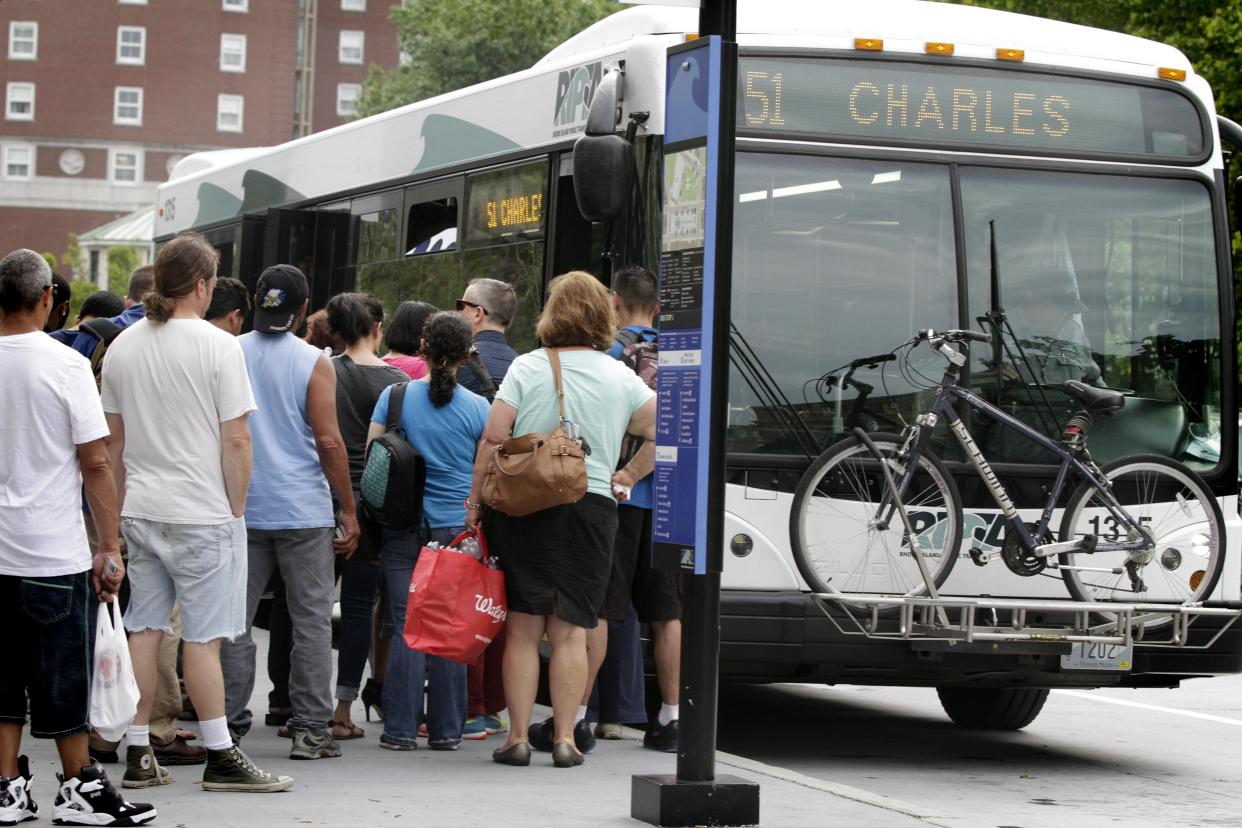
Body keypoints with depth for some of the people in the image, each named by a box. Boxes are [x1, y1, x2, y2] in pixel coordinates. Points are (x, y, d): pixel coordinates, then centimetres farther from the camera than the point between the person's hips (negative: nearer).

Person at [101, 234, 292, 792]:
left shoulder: (123, 346, 8)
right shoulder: (217, 347, -11)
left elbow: (114, 438, 13)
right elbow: (236, 440, -12)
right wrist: (236, 508, -2)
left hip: (141, 512, 6)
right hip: (202, 513, -6)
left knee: (144, 629, 10)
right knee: (203, 636, -3)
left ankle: (138, 755, 13)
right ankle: (220, 757, 1)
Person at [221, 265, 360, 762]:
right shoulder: (312, 363, -6)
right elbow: (328, 441, -9)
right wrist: (349, 511, -3)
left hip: (240, 510, 3)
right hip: (303, 511, -3)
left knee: (234, 619, 8)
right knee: (311, 620, 3)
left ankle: (228, 724, 7)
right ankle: (310, 729, 2)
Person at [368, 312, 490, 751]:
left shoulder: (395, 397, -2)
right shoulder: (477, 407, -1)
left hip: (403, 529, 0)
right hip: (458, 528, 0)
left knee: (406, 627, 2)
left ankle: (401, 728, 1)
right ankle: (446, 729, 7)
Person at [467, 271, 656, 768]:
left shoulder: (527, 368, -1)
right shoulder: (621, 378, 5)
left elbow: (494, 437, -6)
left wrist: (475, 501, 0)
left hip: (523, 508, -1)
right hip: (592, 508, 1)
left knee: (523, 630, 4)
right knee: (570, 631, 5)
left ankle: (518, 737, 2)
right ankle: (565, 738, 2)